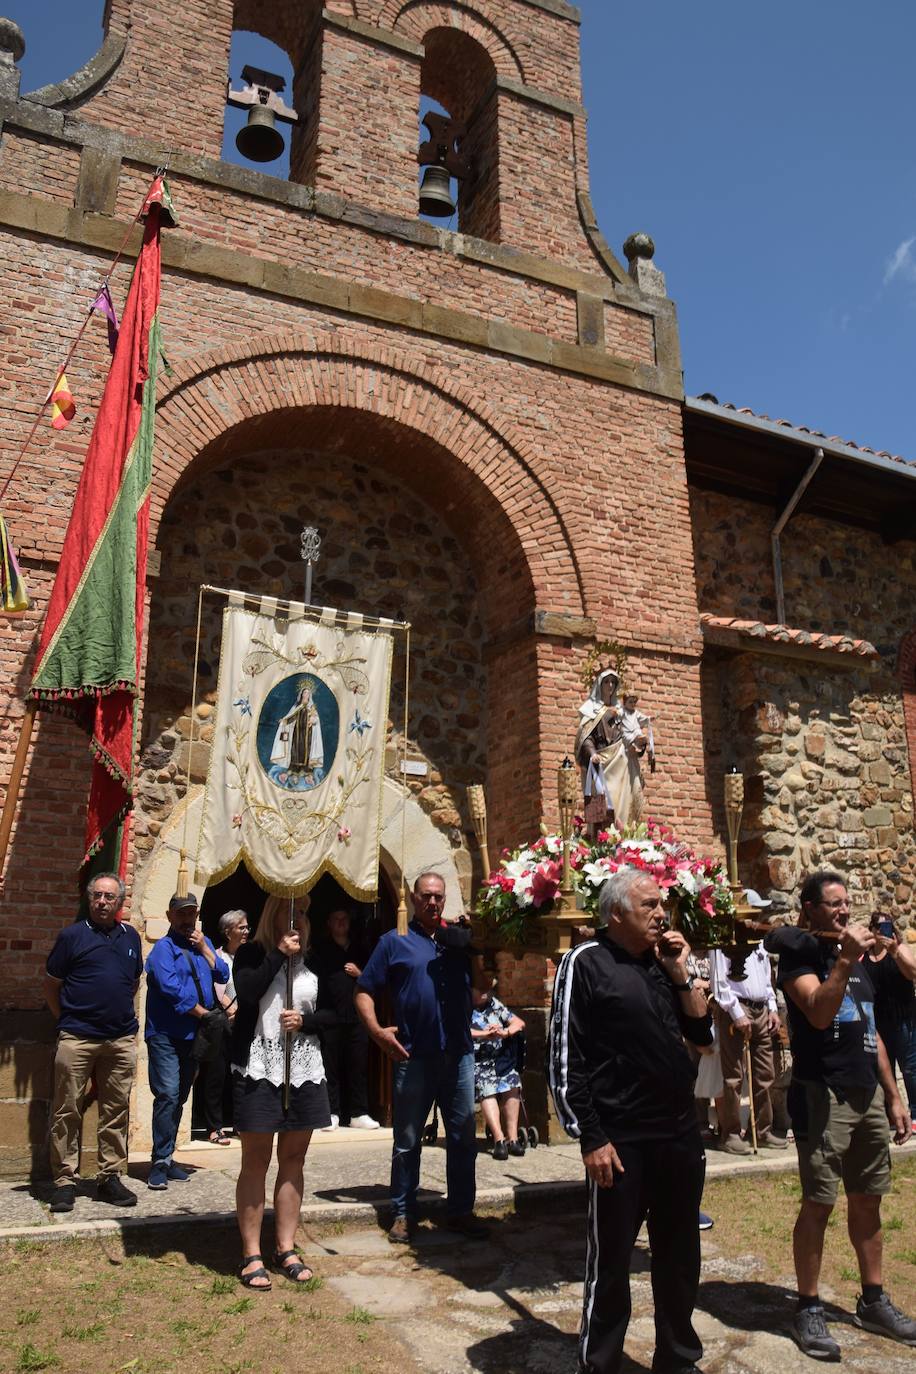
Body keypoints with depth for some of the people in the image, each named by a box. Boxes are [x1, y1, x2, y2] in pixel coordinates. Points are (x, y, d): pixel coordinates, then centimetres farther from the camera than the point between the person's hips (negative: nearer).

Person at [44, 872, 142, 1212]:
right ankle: (65, 1181, 13)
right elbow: (51, 984, 3)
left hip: (121, 1040, 4)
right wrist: (67, 1020, 4)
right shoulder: (72, 935, -2)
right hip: (76, 1039, -4)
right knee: (67, 1111, 2)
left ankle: (110, 1177, 20)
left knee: (116, 1111, 9)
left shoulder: (131, 936, 9)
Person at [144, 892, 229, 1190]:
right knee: (168, 1095, -12)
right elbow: (171, 989, -17)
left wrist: (204, 948, -6)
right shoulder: (163, 948, -6)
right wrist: (202, 1012, -11)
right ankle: (161, 1162, -3)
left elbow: (222, 976, 4)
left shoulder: (203, 943, 13)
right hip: (166, 1035, -6)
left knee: (179, 1098, 11)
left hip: (194, 1035, 6)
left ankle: (167, 1159, 20)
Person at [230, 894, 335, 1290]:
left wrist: (305, 1021, -8)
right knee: (256, 1160, 1)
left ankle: (286, 1249, 20)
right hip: (258, 1068, -4)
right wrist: (280, 954, -16)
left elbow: (334, 1012, 10)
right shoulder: (252, 954, -1)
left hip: (303, 1069, 4)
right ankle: (251, 1255, 10)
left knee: (293, 1159, 9)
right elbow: (247, 993, -20)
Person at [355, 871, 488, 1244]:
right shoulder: (395, 942, 1)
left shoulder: (460, 938, 8)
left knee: (464, 1138, 12)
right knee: (407, 1141, 10)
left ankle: (461, 1210, 26)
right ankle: (403, 1214, 24)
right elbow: (364, 992, 1)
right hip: (413, 1057, -2)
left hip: (459, 1055, 3)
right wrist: (377, 1030, -13)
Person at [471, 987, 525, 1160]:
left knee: (512, 1081, -24)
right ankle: (499, 1139, -34)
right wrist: (484, 1034, -24)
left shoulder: (495, 1005, 18)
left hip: (499, 1061, 4)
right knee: (486, 1087, -31)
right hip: (474, 1063, -4)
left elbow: (519, 1023, 12)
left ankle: (512, 1137, -20)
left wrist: (505, 1032, -9)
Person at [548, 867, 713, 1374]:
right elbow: (563, 1060, -11)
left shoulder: (662, 963, 9)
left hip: (681, 1134, 6)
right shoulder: (586, 962, -10)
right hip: (620, 1141, -6)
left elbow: (703, 1033, 10)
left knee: (680, 1257, 19)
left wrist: (681, 975, -2)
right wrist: (591, 1138, -14)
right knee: (611, 1262, 8)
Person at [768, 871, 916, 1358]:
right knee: (818, 1203, -2)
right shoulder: (800, 954, -7)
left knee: (868, 1200, 15)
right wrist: (844, 960, -26)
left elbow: (872, 1033, 19)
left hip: (868, 1094, 7)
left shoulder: (857, 956, 15)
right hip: (823, 1094, -7)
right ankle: (808, 1309, 10)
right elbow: (819, 1014, -23)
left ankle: (873, 1301, 29)